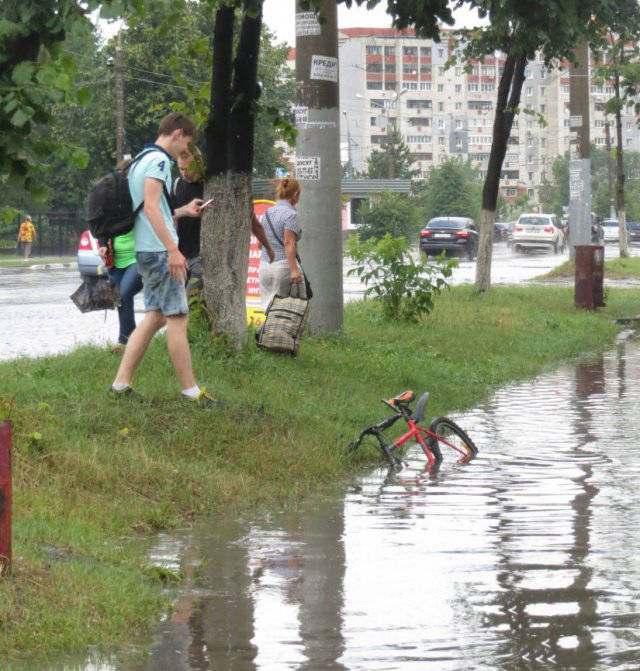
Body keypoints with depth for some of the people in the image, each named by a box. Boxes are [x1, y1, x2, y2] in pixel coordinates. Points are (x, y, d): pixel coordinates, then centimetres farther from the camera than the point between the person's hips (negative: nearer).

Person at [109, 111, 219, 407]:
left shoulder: (141, 160, 20)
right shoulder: (159, 160, -12)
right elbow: (150, 206, -22)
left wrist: (183, 211, 29)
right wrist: (173, 249, -26)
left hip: (145, 250, 10)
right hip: (159, 250, -10)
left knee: (155, 316, 12)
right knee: (177, 318, -6)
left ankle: (121, 383, 8)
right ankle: (190, 391, -4)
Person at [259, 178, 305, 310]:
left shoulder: (268, 212, 13)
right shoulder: (290, 214, -9)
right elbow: (289, 243, -18)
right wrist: (294, 270, -22)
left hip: (264, 266, 7)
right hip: (284, 265, -7)